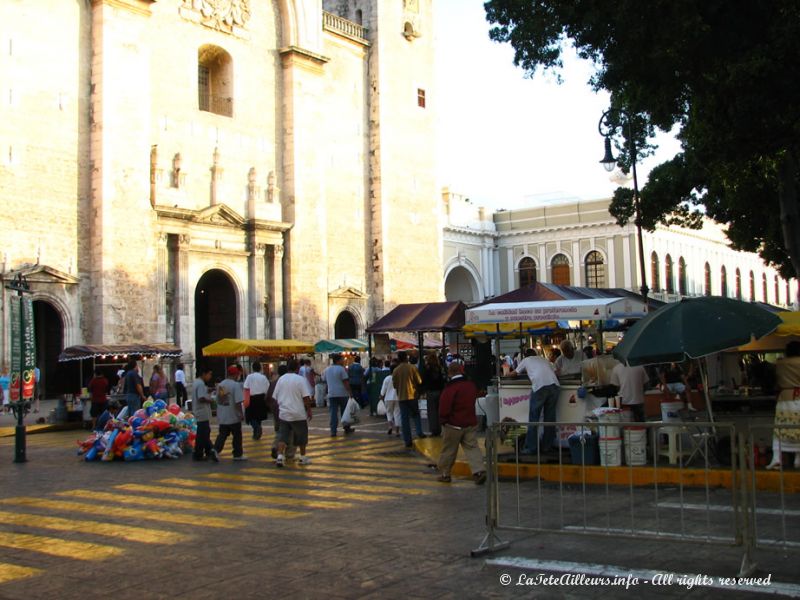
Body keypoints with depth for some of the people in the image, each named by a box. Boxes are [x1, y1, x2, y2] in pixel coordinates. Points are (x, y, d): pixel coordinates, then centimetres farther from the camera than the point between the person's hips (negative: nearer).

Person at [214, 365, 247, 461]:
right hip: (233, 417, -6)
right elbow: (238, 402, -21)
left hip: (222, 417, 6)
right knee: (237, 436, 8)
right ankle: (238, 454, 14)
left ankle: (215, 451, 0)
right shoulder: (236, 385, -16)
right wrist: (241, 414, -12)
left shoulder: (220, 384, 7)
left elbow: (218, 400, 13)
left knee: (222, 435, 12)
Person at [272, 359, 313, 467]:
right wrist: (309, 410, -4)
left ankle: (280, 456, -13)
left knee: (282, 437, 2)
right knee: (301, 436, 12)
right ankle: (302, 457, 20)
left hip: (283, 414, 3)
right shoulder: (300, 379, -9)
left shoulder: (281, 379, 5)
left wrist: (278, 409, 22)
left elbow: (275, 397, 11)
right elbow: (306, 397, -14)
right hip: (298, 414, -3)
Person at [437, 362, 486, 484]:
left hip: (453, 425, -5)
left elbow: (444, 408, -17)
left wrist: (443, 419, 0)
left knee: (448, 450, 8)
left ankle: (444, 474, 18)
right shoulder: (471, 385, 4)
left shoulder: (450, 388, -18)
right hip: (471, 423, 5)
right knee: (472, 448, 4)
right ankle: (478, 470, -12)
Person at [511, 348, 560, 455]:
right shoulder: (544, 360, 32)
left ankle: (531, 448, 3)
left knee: (533, 418, 3)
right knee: (550, 417, 13)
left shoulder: (526, 360, 24)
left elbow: (514, 374, 35)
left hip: (539, 387, -4)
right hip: (554, 385, 4)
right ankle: (547, 446, 18)